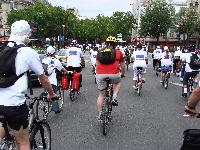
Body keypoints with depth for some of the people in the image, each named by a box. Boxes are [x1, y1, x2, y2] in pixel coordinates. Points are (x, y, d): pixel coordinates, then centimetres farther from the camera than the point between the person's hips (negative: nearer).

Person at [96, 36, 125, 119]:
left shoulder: (100, 51, 20)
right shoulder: (118, 52, 16)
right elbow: (122, 66, 25)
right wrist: (122, 74, 43)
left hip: (100, 75, 2)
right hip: (114, 74, -1)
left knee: (101, 95, 17)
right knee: (117, 82, 33)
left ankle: (100, 114, 18)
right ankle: (114, 98, 15)